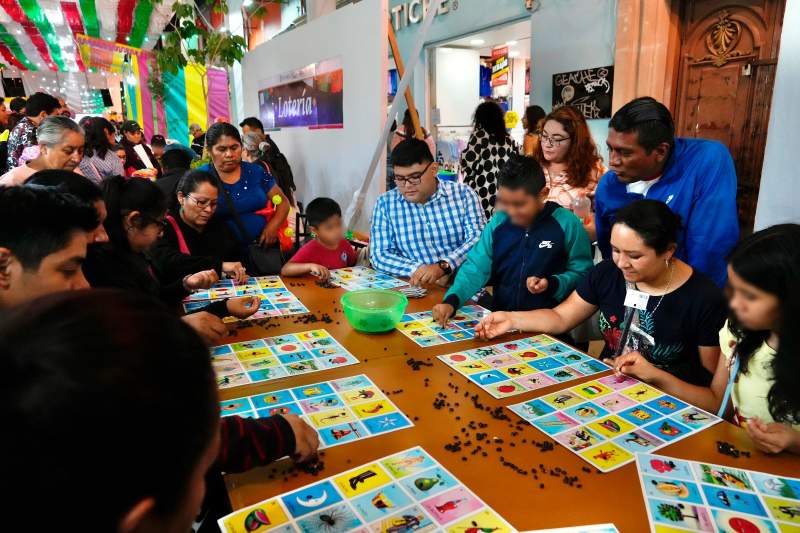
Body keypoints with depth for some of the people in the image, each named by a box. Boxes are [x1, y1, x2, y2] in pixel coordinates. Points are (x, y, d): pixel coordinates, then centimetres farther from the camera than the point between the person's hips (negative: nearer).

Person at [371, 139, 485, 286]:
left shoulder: (463, 194, 2)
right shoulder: (385, 203, 3)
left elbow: (479, 239, -7)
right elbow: (379, 255, 0)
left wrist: (443, 266, -23)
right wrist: (416, 270, -17)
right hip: (413, 290, 0)